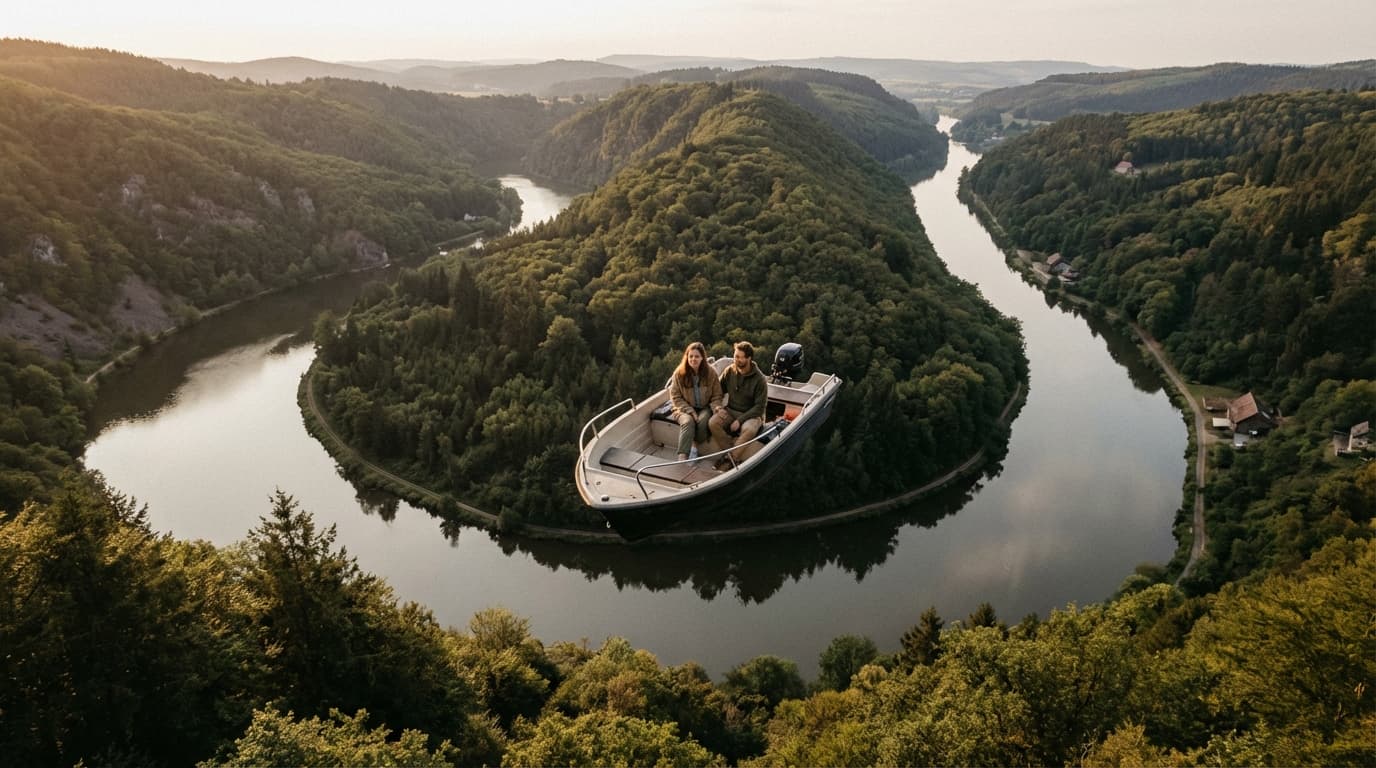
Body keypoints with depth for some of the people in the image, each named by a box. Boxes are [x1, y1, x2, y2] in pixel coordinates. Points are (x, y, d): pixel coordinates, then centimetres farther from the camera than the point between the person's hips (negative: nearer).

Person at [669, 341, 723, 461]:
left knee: (703, 420, -34)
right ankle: (682, 457, -41)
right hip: (685, 408, -1)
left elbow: (716, 396, 0)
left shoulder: (710, 372, -5)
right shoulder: (679, 373, -7)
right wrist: (690, 411, -15)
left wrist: (717, 408, -21)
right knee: (688, 421, -34)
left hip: (705, 408, 1)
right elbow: (675, 397, -4)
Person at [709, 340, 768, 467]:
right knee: (712, 423, -25)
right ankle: (729, 454, -15)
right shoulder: (729, 371, -1)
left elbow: (759, 407, -13)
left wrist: (740, 420, -19)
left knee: (748, 430, -37)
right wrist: (719, 407, -7)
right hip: (731, 411, 4)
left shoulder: (759, 379, -13)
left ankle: (732, 459, -23)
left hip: (751, 415, -4)